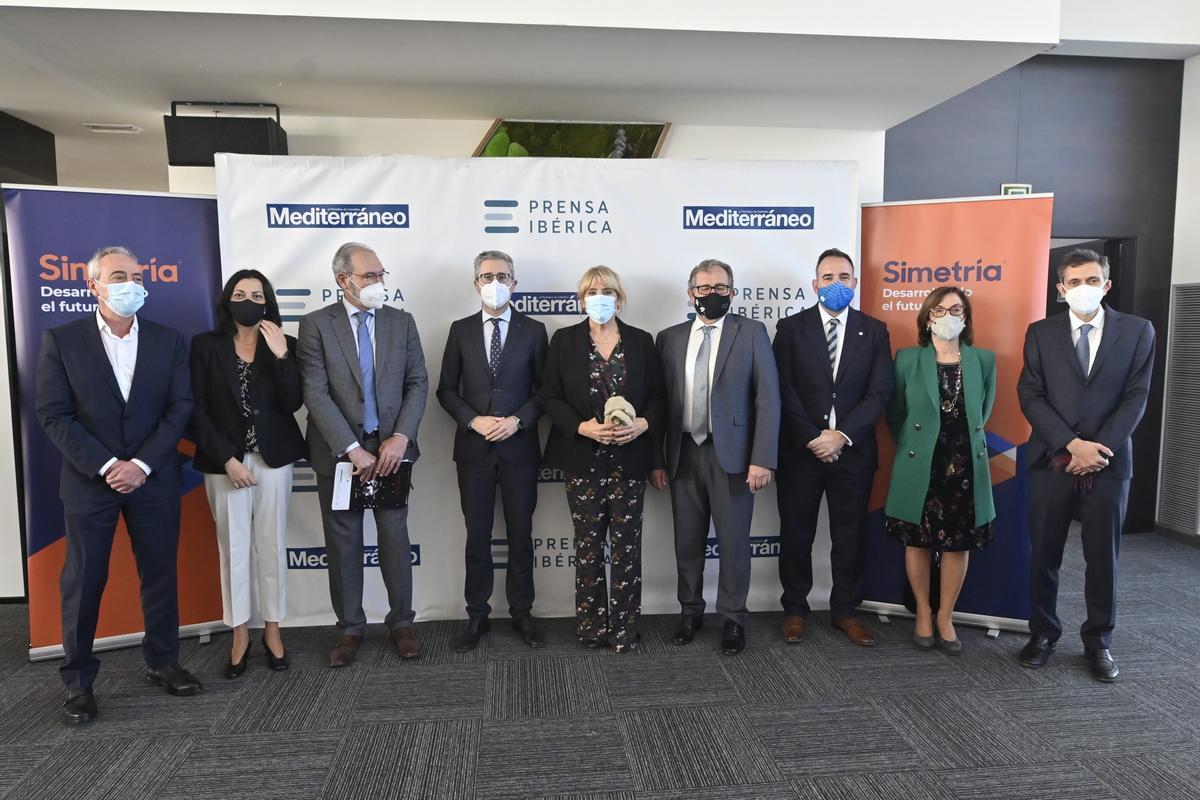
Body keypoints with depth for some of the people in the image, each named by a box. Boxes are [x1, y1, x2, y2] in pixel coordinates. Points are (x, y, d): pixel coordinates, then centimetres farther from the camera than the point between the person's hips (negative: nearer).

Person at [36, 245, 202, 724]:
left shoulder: (168, 340, 4)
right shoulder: (62, 340, 0)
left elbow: (179, 408, -2)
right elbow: (54, 415, -5)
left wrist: (142, 464, -12)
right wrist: (106, 467, -14)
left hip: (154, 480, 2)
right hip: (89, 481, -1)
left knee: (160, 575, 9)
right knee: (83, 581, 7)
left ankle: (162, 661, 26)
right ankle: (78, 680, 21)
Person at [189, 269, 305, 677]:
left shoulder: (283, 345, 2)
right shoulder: (206, 346, -1)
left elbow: (292, 404, -8)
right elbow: (198, 410, -4)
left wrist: (281, 356, -19)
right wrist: (226, 459, -11)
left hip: (273, 459, 1)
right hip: (224, 461, -1)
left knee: (271, 545, 8)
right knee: (233, 547, 7)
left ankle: (272, 630, 21)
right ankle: (240, 635, 21)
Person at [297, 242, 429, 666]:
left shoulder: (402, 322, 5)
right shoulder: (315, 325, -3)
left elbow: (417, 383, 2)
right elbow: (316, 394, -10)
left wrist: (400, 437, -11)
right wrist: (352, 449, -16)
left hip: (390, 448, 2)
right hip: (339, 452, -1)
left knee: (396, 538, 8)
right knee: (343, 544, 9)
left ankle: (401, 623, 23)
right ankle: (350, 629, 24)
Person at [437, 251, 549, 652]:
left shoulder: (533, 330, 3)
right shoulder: (461, 330, 6)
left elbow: (544, 389, 2)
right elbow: (446, 389, 5)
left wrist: (518, 421, -13)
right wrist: (474, 421, -11)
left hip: (520, 447, -1)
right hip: (473, 448, 1)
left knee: (521, 535, 9)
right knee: (477, 537, 8)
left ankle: (522, 613, 24)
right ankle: (477, 616, 21)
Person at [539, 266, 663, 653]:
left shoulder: (641, 341, 6)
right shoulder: (564, 340, 3)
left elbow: (658, 396, 7)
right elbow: (550, 397, -1)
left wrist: (643, 423, -13)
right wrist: (583, 426, -16)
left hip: (629, 458, 1)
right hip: (584, 458, -1)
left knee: (627, 544, 3)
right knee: (588, 546, 7)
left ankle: (625, 628, 15)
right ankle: (592, 627, 19)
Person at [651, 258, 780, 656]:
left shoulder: (752, 332, -1)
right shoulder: (670, 338, 7)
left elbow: (767, 398, -6)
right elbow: (660, 401, 6)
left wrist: (762, 459, -13)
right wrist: (657, 459, 3)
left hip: (732, 454, -2)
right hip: (683, 454, 3)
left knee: (733, 541, 6)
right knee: (687, 540, 13)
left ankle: (733, 618, 23)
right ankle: (690, 610, 31)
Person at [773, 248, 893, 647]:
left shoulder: (874, 330, 6)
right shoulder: (791, 327, 1)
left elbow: (879, 391, -2)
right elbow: (784, 390, -5)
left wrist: (842, 435, -13)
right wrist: (813, 438, -13)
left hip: (853, 451, 1)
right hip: (801, 450, -1)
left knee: (850, 536, 10)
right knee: (796, 534, 8)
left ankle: (845, 610, 26)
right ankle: (795, 609, 23)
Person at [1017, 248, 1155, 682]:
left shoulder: (1138, 331, 4)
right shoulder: (1041, 333, 4)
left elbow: (1136, 398, -1)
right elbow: (1030, 396, -2)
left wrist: (1099, 449, -12)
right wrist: (1073, 444, -13)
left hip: (1109, 463, 0)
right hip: (1052, 461, 0)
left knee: (1103, 557, 8)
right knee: (1044, 555, 7)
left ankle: (1098, 642, 22)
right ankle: (1043, 633, 22)